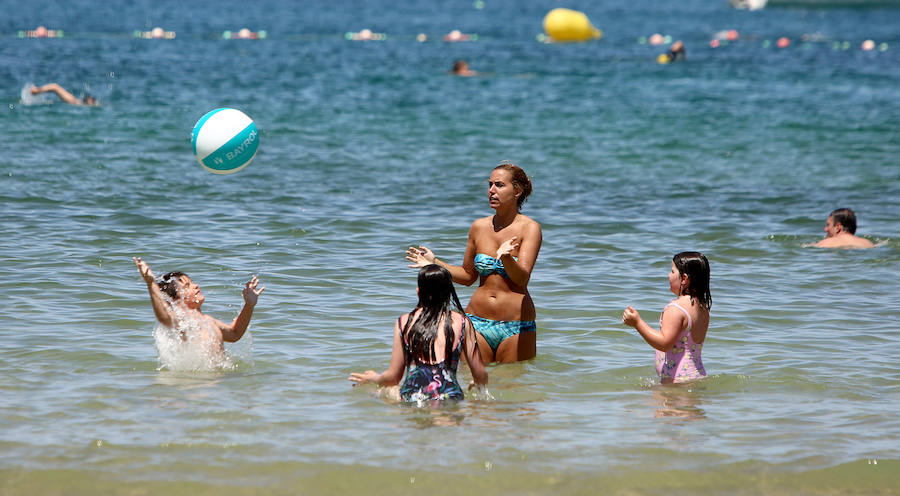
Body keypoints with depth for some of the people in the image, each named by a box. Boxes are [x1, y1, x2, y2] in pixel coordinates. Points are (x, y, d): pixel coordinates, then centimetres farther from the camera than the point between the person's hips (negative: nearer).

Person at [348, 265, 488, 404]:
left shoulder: (403, 322, 7)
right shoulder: (462, 322, 6)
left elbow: (393, 377, 12)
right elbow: (480, 375, 7)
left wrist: (372, 378, 35)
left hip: (411, 398, 2)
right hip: (450, 397, -2)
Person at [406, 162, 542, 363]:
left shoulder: (529, 228, -7)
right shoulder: (479, 227, 7)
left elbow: (522, 278, -20)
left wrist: (505, 257, -39)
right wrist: (435, 263, 8)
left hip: (515, 327, -4)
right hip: (477, 322, 4)